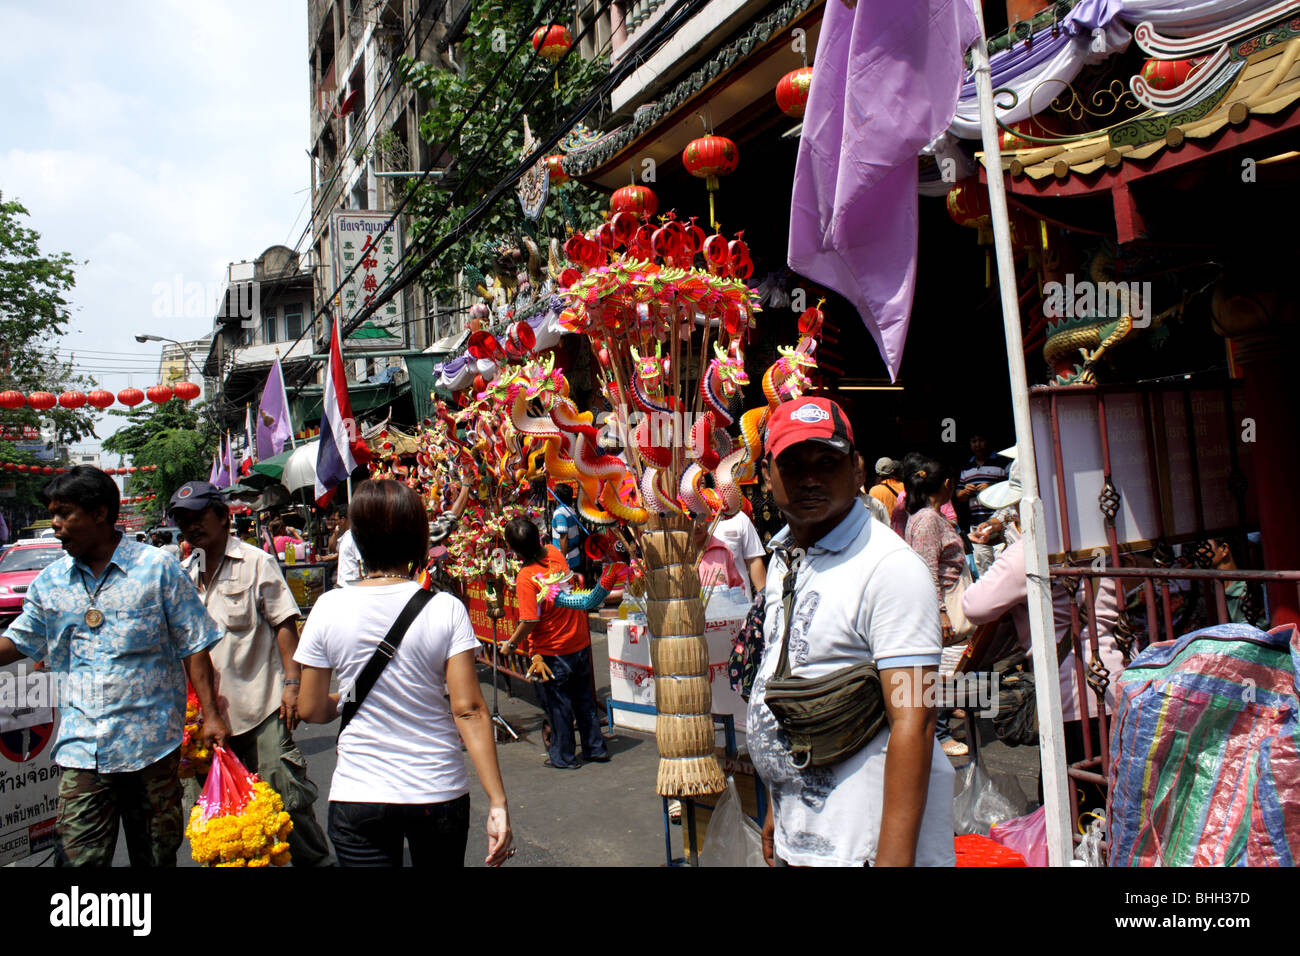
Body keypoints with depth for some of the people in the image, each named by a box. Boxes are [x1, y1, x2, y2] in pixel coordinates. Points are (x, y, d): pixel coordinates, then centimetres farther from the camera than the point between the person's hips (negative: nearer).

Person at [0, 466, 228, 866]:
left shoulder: (158, 568, -3)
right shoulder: (50, 581, 8)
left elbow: (193, 646, -3)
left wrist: (211, 714, -7)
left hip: (152, 744, -2)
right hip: (80, 749, 3)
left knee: (156, 855, 10)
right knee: (76, 855, -3)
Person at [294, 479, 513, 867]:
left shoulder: (329, 609, -8)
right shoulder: (446, 609, -11)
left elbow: (311, 710, -1)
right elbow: (468, 709, -14)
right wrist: (497, 802, -11)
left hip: (357, 796, 0)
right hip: (439, 793, 1)